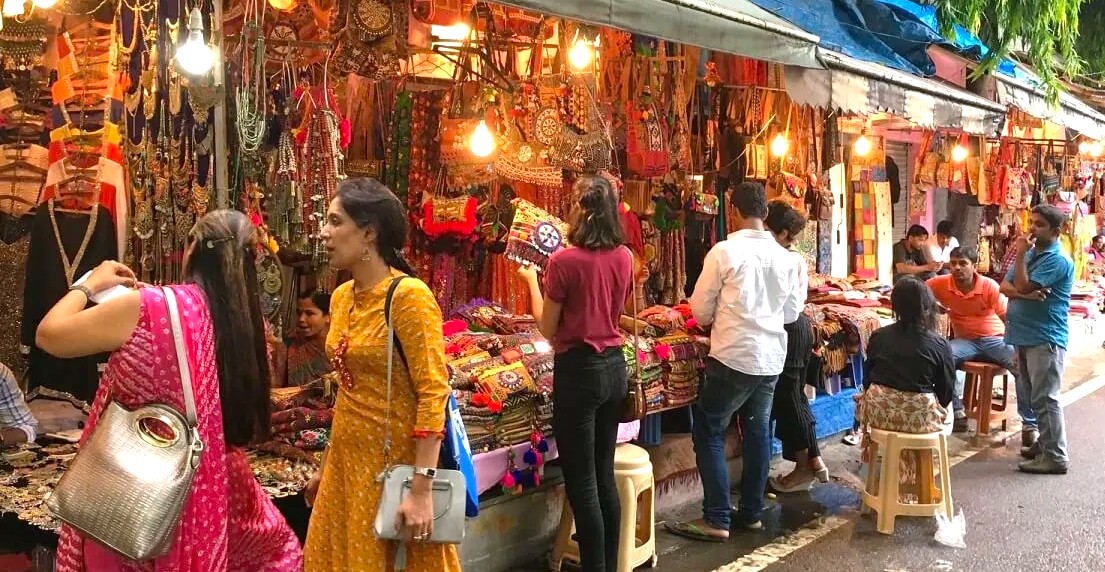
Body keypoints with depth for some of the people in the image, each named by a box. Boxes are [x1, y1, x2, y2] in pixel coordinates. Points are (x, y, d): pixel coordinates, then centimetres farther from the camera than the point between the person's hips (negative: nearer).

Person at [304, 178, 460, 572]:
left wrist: (421, 490, -24)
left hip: (395, 462, -7)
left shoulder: (409, 296, -17)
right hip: (347, 460, 7)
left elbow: (433, 394, -20)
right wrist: (327, 466, 17)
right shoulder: (341, 297, 7)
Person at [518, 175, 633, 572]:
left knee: (581, 481, 3)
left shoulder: (564, 260, -16)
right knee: (604, 474, 17)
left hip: (579, 370, -7)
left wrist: (532, 280, 5)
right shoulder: (624, 257, 1)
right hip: (614, 366, 7)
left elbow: (548, 329, -8)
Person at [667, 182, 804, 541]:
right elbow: (793, 312, 11)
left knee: (709, 433, 3)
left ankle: (716, 520, 1)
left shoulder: (725, 251, -11)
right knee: (757, 433, 15)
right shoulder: (786, 257, 3)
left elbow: (700, 310, -4)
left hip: (734, 356, -6)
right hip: (772, 357, 6)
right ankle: (752, 512, 23)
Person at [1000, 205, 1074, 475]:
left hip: (1045, 339, -9)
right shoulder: (1031, 253, 14)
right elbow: (1005, 286, 5)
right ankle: (1045, 443, 26)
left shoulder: (1057, 260, -13)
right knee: (1037, 396, 16)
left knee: (1045, 398, -8)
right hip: (1025, 335, 9)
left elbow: (1022, 287, -20)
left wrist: (1020, 254, -14)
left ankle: (1055, 456, -4)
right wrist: (1027, 294, -15)